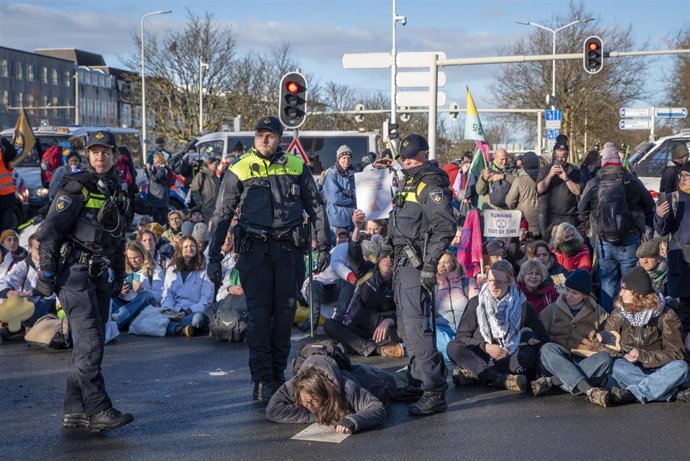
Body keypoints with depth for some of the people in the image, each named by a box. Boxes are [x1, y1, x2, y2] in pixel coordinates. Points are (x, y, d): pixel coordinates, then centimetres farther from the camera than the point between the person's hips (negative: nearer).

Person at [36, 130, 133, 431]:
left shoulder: (115, 192, 16)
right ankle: (97, 410, -11)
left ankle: (74, 411, 15)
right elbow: (50, 230, -11)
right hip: (74, 273, -8)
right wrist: (47, 272, -16)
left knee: (87, 346, 9)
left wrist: (119, 276, 22)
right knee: (90, 343, -13)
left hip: (99, 276, 8)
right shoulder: (77, 188, -7)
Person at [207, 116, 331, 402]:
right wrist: (213, 257, 0)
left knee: (285, 313, 7)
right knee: (259, 314, -6)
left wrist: (324, 246, 9)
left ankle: (278, 375, 19)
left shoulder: (297, 167, 6)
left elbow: (316, 207, 13)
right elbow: (222, 216, 4)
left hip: (289, 249, 2)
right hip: (254, 249, -2)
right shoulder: (239, 171, 2)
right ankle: (262, 382, -2)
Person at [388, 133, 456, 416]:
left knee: (415, 325, -16)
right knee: (405, 327, 16)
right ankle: (417, 380, 27)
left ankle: (435, 393, -17)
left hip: (415, 263, -11)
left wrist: (430, 263, -24)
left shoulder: (430, 185, -11)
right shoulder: (410, 183, 20)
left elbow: (446, 225, -22)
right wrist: (395, 259, 20)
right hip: (403, 261, 11)